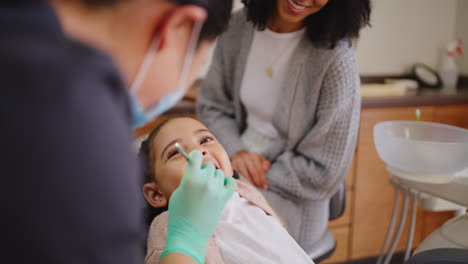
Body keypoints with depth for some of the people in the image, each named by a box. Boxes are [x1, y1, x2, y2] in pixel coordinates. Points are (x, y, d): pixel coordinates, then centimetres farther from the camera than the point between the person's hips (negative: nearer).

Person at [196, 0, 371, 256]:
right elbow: (210, 105, 3)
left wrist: (255, 177, -16)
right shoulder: (240, 25, -7)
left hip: (289, 209, -4)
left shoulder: (336, 58, -21)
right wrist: (235, 152, -14)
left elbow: (324, 172, -17)